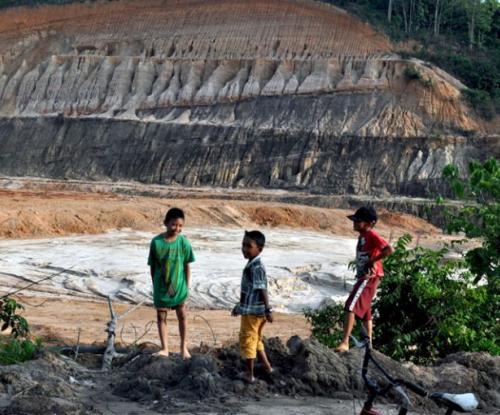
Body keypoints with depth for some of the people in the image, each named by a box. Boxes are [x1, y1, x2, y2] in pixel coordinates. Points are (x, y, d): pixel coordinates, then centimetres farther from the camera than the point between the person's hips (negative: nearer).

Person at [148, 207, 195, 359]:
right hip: (161, 287, 0)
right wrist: (155, 285, 2)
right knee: (161, 317, 6)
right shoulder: (156, 242, -11)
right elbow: (152, 266, -2)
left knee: (182, 316, 10)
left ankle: (184, 347, 25)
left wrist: (187, 287, -1)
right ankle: (165, 348, 15)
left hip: (179, 286, 0)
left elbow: (187, 266, -2)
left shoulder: (184, 242, -10)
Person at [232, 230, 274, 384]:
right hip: (253, 310, 10)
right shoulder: (252, 265, 12)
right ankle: (267, 367, 28)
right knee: (256, 339, 21)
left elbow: (262, 289, -24)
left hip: (252, 311, -10)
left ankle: (249, 374, 8)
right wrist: (239, 306, 28)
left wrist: (268, 309, -27)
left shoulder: (256, 267, -20)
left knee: (247, 340, 1)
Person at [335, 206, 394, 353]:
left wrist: (372, 261, -21)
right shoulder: (362, 236, 14)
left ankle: (345, 343, -24)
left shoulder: (372, 235, -15)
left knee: (351, 307, -19)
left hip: (369, 277, -11)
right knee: (365, 310, 18)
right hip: (363, 276, 11)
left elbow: (389, 250, -25)